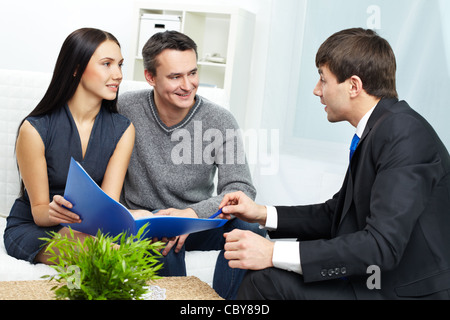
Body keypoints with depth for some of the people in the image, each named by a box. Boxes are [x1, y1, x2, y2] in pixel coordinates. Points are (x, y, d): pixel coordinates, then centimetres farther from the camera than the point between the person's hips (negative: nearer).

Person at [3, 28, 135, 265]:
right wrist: (53, 212, -34)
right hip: (30, 229, -4)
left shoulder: (122, 130, -3)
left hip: (89, 227, 4)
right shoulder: (35, 129, -14)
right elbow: (38, 210, -9)